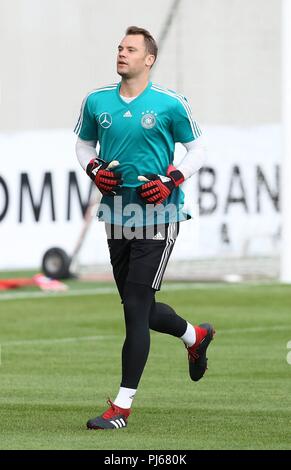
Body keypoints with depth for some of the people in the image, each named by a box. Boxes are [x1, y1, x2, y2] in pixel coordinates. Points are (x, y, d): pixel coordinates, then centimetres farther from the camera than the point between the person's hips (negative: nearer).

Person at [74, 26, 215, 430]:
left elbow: (197, 149, 3)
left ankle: (122, 406, -4)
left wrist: (172, 182, -12)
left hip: (158, 217, -5)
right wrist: (94, 170, -2)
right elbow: (84, 143, 18)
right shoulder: (97, 101, 4)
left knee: (136, 307, -9)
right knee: (139, 306, 15)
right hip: (117, 216, 5)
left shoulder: (171, 104, -7)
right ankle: (195, 336, 47)